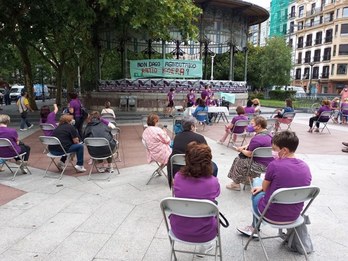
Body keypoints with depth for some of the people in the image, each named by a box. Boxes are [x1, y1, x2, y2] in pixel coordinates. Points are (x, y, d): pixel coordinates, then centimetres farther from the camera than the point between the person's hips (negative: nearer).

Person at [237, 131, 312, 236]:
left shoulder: (274, 165, -23)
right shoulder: (306, 167, -4)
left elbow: (265, 188, -8)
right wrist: (263, 186, 13)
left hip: (272, 215, -5)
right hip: (294, 216, 6)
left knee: (256, 181, 21)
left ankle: (255, 228, 35)